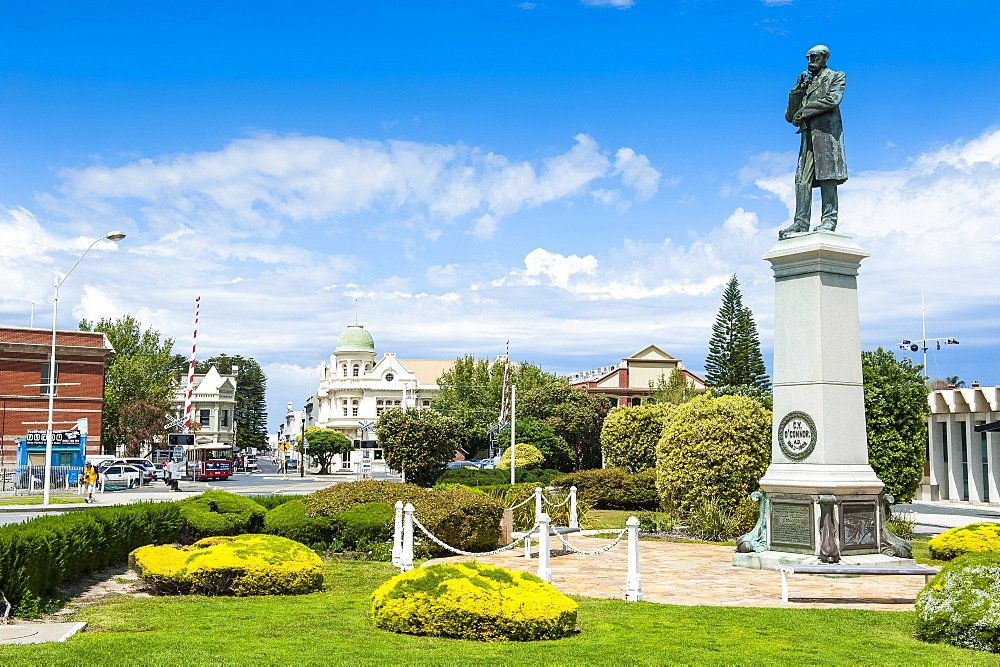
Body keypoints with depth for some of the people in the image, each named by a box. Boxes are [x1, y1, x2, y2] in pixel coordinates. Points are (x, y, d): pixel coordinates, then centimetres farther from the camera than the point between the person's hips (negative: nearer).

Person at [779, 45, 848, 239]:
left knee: (827, 176, -12)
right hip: (808, 135, 5)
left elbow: (833, 99, -8)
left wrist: (804, 111, -6)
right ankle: (800, 223, -11)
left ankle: (829, 220, -15)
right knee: (803, 179, -6)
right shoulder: (806, 83, 28)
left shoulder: (836, 77, 14)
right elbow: (790, 117, 20)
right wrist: (797, 90, 8)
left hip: (827, 130, -5)